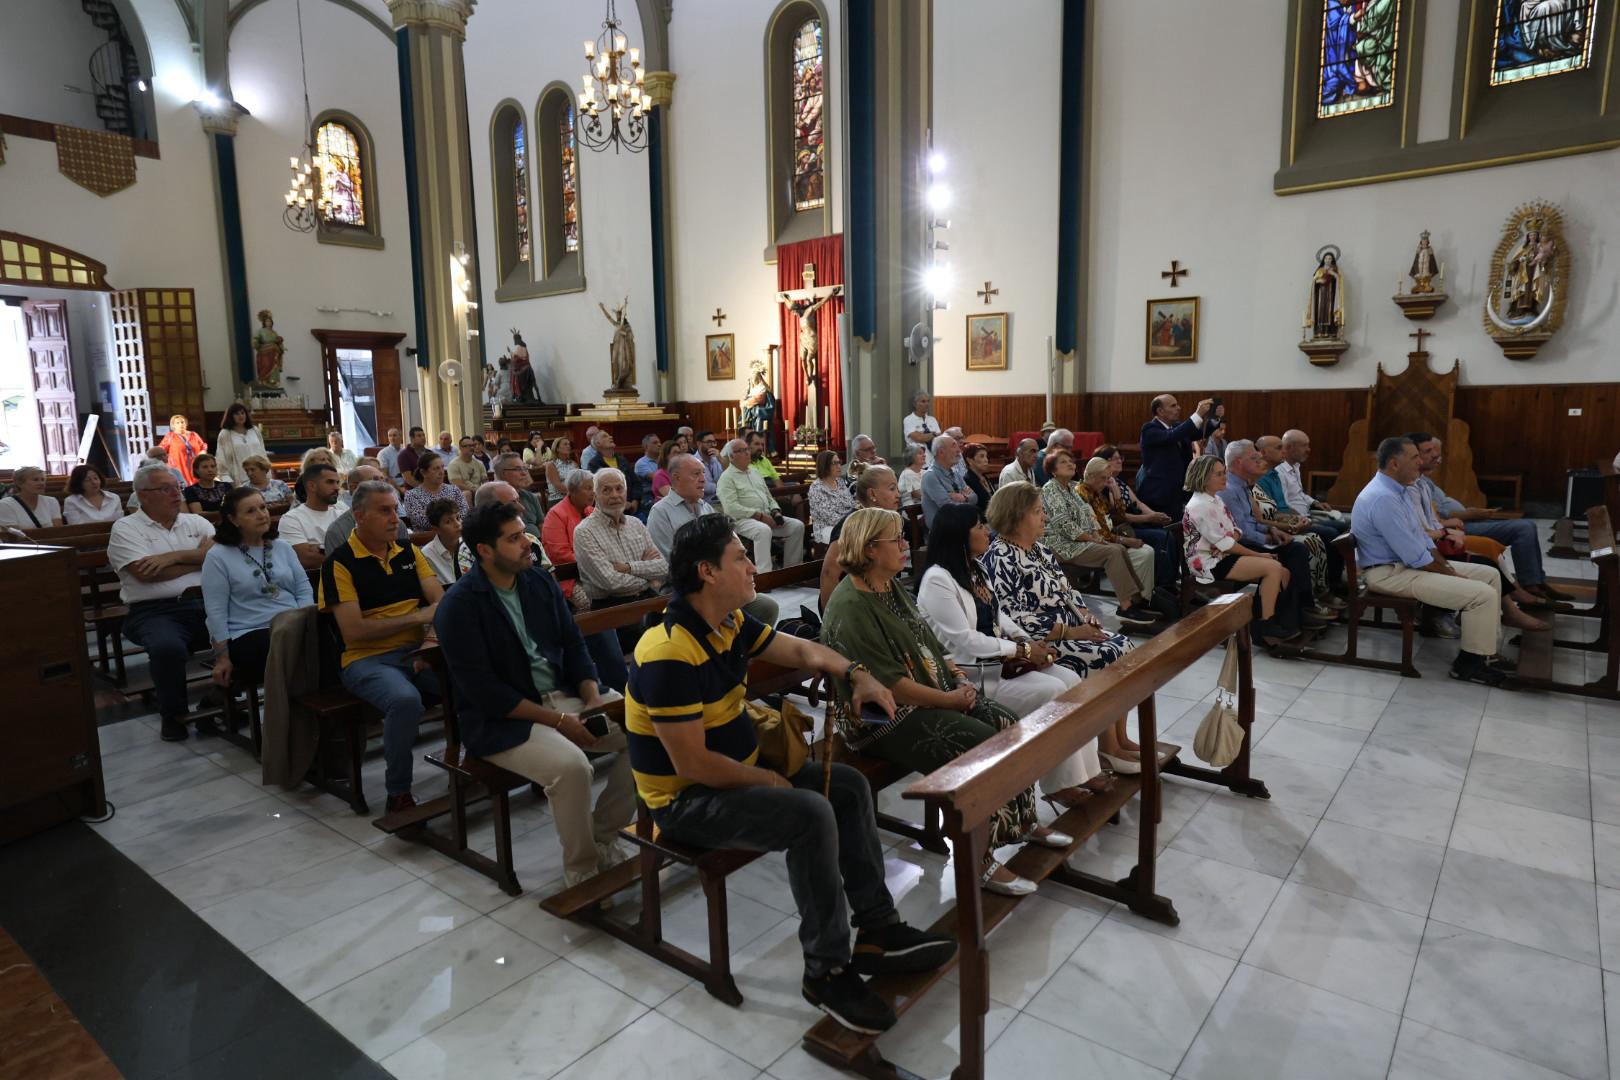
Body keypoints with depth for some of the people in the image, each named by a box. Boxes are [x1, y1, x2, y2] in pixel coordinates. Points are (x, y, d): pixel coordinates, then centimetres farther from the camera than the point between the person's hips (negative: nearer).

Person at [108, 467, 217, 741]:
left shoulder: (195, 522, 18)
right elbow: (147, 574, -9)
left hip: (206, 602, 4)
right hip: (155, 611, -3)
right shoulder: (125, 528, 6)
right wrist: (200, 556, 0)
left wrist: (175, 556, -8)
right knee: (168, 647, -35)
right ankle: (174, 715, -7)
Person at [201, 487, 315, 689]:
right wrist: (222, 657, -7)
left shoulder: (282, 547, 16)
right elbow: (216, 611, -2)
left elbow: (304, 589, 12)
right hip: (248, 636, -4)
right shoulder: (217, 557, 2)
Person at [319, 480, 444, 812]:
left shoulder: (408, 551, 14)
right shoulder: (340, 563, -3)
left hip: (418, 651, 5)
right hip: (368, 659, -4)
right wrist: (417, 616, -12)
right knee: (405, 699, -36)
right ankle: (398, 795, -15)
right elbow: (354, 631, -12)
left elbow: (440, 603, 6)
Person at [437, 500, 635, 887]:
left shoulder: (541, 583, 7)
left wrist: (593, 698, -9)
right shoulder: (459, 606, -13)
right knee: (571, 765, -32)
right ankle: (581, 870, -7)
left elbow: (574, 645, 10)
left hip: (565, 695, 7)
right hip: (500, 718, -6)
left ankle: (605, 837, 5)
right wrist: (559, 720, -20)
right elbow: (483, 690, -17)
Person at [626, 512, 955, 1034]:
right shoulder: (670, 654, -29)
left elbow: (800, 650, 12)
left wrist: (856, 675, -6)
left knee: (849, 786, 5)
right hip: (687, 800, -10)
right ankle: (828, 970, -9)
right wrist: (769, 780, -15)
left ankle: (878, 931, 12)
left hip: (738, 771, 10)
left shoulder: (730, 622, 0)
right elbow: (692, 764, -28)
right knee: (811, 814, -27)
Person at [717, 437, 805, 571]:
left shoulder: (755, 473, 23)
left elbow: (769, 497, 26)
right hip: (742, 520, -8)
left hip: (767, 516, 8)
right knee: (764, 530, -37)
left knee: (797, 526, -8)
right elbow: (731, 508, -15)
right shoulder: (727, 478, -3)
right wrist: (760, 516, -18)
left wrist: (776, 512, 3)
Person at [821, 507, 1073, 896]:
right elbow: (887, 682, -24)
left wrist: (957, 673, 2)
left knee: (1010, 725, -3)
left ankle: (1022, 821, 15)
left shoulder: (892, 588, 10)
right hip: (885, 718, -9)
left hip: (936, 693, 9)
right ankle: (979, 858, -8)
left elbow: (927, 643, 19)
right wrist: (948, 699, -16)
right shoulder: (850, 607, -21)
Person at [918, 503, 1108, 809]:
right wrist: (1022, 650, -17)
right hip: (970, 674, -9)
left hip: (1000, 660, 9)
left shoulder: (975, 569, 12)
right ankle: (1059, 785, -5)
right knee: (1051, 691, -20)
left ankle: (1084, 771, -1)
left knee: (1070, 680, -7)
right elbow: (963, 641, -22)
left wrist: (1031, 641, -1)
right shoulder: (938, 580, -18)